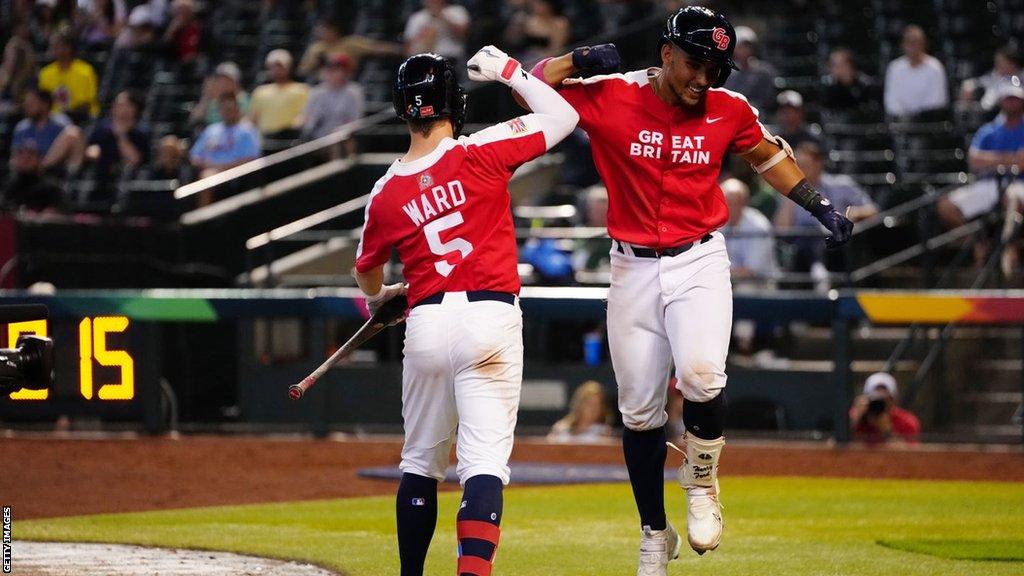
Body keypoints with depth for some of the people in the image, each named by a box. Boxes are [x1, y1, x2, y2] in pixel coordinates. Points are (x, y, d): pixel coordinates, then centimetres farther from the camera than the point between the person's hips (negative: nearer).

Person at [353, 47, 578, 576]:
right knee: (484, 459, -8)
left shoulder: (386, 192, 6)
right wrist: (509, 72, 15)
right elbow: (563, 117, 4)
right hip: (490, 315, -3)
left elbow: (366, 270, 23)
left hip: (426, 321, 3)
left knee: (421, 461, 18)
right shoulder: (480, 153, -4)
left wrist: (379, 297, 46)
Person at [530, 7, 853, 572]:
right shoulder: (611, 98, -6)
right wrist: (582, 58, -17)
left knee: (701, 375, -26)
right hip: (633, 267, 0)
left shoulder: (729, 111, 0)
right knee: (639, 412, 5)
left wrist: (820, 207, 15)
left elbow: (768, 154, 18)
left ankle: (702, 484, 1)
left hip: (699, 263, 0)